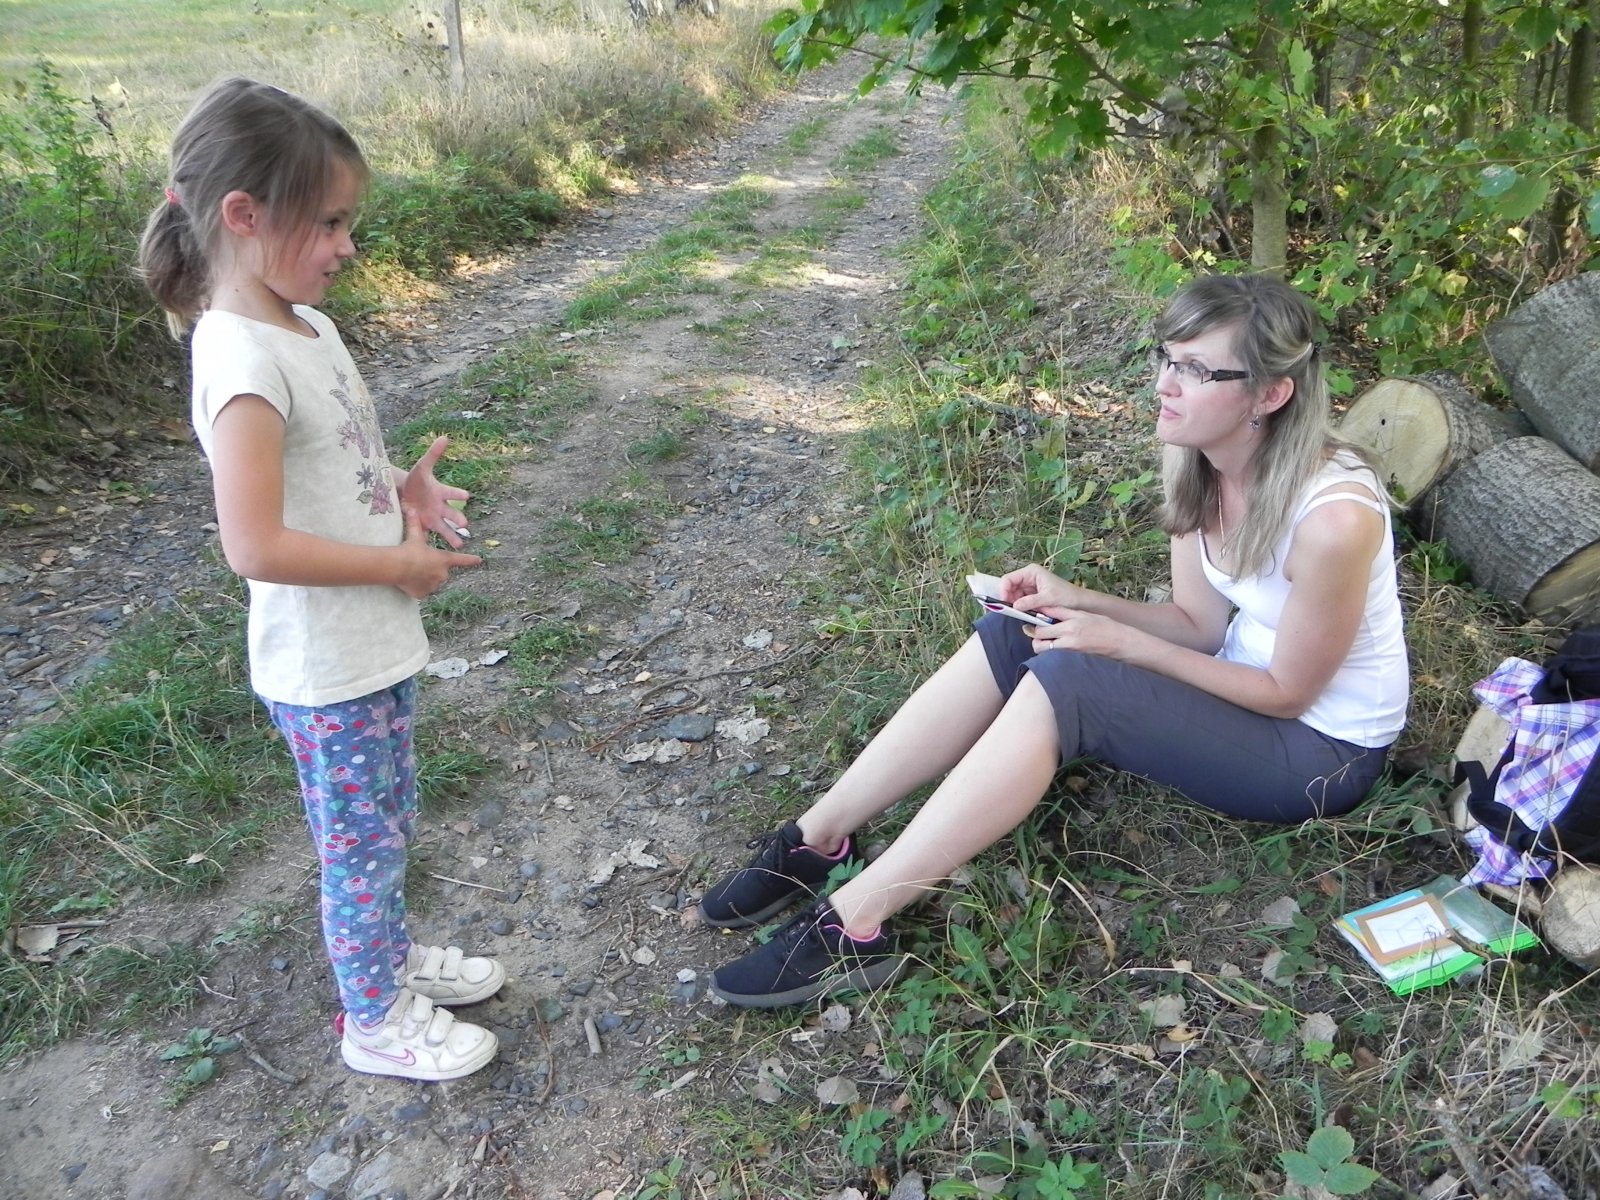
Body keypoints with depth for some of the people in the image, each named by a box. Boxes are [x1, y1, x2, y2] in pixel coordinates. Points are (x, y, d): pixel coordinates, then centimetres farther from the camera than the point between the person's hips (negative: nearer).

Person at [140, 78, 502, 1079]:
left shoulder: (305, 322, 4)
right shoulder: (243, 360, -25)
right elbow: (256, 546, -30)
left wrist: (401, 490, 0)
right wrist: (398, 564, -19)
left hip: (377, 647, 8)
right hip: (327, 670, -8)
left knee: (389, 826, 25)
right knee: (362, 844, 11)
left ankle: (392, 957, 47)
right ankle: (376, 1020, 33)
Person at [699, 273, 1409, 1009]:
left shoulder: (1332, 519, -31)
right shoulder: (1197, 462, -8)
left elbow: (1286, 692, -18)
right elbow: (1197, 624, 1)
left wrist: (1119, 644, -23)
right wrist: (1079, 602, -15)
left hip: (1321, 751, -7)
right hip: (1242, 678, 7)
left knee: (1068, 680, -31)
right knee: (1010, 637, -15)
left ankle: (854, 926, -27)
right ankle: (817, 839, -11)